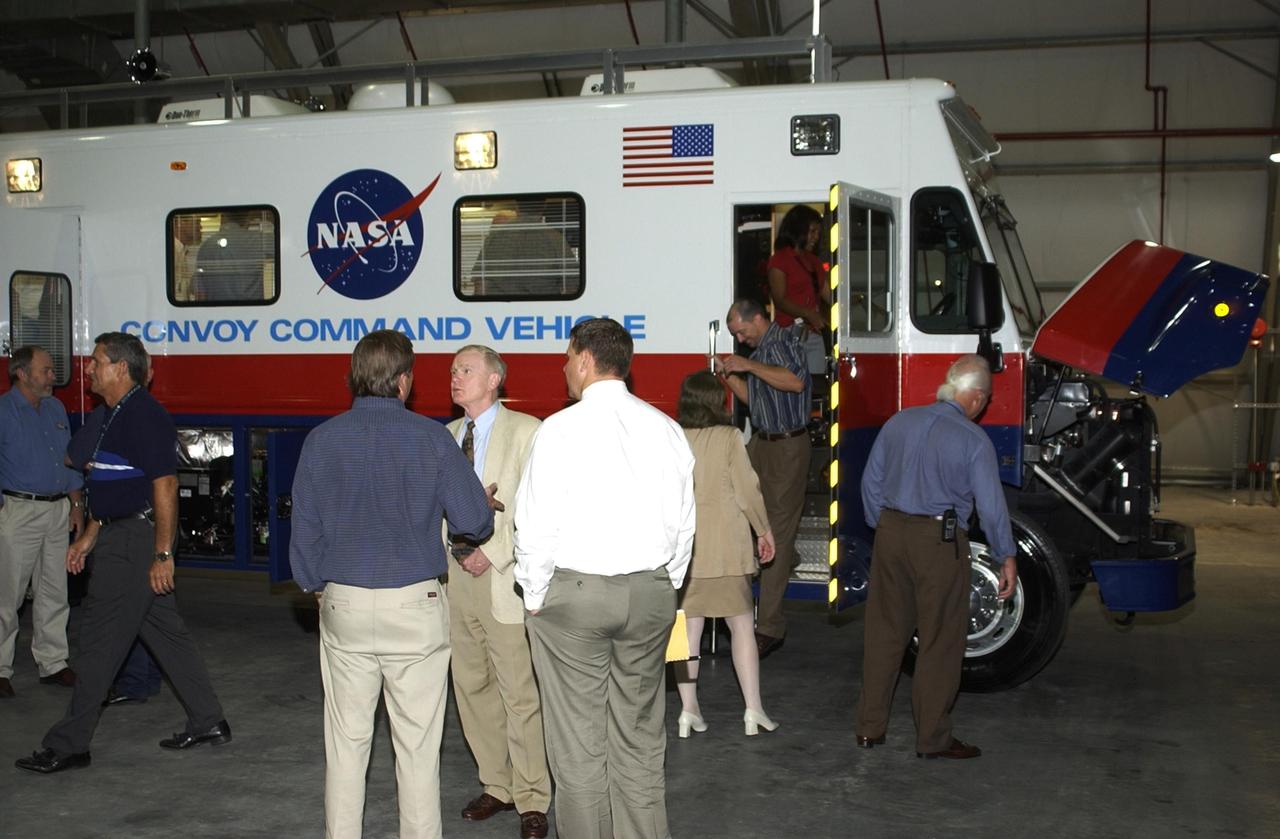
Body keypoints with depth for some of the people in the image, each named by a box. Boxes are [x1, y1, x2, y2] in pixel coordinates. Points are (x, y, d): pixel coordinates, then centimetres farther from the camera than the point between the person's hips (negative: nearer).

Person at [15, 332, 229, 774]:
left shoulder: (143, 415, -17)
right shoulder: (116, 414, 15)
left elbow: (165, 485, -22)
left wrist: (163, 554, -24)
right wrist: (90, 535, 21)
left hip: (134, 540, -11)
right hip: (120, 535, 11)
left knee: (100, 638, -4)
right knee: (165, 630, 14)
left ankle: (68, 745, 4)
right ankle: (208, 722, 22)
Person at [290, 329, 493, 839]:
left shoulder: (322, 439, 0)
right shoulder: (430, 438, -7)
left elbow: (305, 526, 5)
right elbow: (474, 521, -6)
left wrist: (315, 586, 20)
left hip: (344, 606, 3)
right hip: (414, 605, -2)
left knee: (345, 740, 12)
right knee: (417, 742, 7)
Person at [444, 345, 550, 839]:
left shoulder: (525, 431, -5)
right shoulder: (446, 435, 15)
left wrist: (493, 554, -16)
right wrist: (442, 556, -1)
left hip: (504, 578, -6)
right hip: (455, 576, 7)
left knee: (519, 696, -3)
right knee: (472, 688, 12)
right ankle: (497, 786, 25)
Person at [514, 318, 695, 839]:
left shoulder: (561, 430, -10)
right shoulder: (665, 430, 4)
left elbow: (537, 526, -11)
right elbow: (683, 525, 7)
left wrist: (535, 597, 2)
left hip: (572, 593, -4)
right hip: (651, 593, 5)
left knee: (578, 743, 5)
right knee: (641, 741, 12)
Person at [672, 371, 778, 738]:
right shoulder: (728, 437, -8)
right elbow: (747, 490, -6)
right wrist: (764, 531, 8)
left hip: (682, 545, 2)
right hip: (726, 545, -2)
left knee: (688, 627, 8)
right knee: (741, 624, 8)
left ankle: (688, 710, 10)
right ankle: (753, 708, 8)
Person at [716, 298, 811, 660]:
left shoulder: (783, 342, -13)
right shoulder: (759, 349, 15)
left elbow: (796, 382, -31)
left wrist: (749, 366, -26)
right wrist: (729, 375, 6)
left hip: (787, 447, -9)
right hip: (762, 443, 9)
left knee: (779, 530, -6)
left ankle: (770, 627, -4)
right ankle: (783, 559, 32)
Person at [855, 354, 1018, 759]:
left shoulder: (899, 422, 5)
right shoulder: (973, 440, -11)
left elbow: (871, 482, 10)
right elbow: (991, 504, -10)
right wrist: (1007, 558, 0)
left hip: (891, 532, 5)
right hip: (940, 542, -5)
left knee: (884, 632, 14)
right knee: (939, 642, 6)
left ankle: (870, 727, 21)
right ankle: (932, 738, 13)